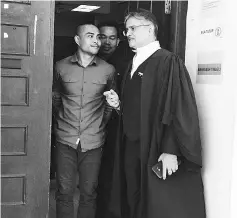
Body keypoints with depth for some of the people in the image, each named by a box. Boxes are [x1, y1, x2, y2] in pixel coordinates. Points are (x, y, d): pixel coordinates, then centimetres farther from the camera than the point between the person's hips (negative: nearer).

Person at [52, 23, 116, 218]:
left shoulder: (108, 70, -1)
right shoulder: (61, 67, 1)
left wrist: (100, 125, 9)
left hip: (93, 141, 0)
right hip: (65, 139, 0)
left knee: (89, 193, 7)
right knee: (64, 192, 5)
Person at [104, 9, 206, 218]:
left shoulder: (168, 62, -12)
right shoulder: (133, 66, 14)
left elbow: (180, 109, -19)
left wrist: (170, 151, -23)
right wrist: (119, 104, 1)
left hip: (156, 152, -7)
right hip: (130, 148, 7)